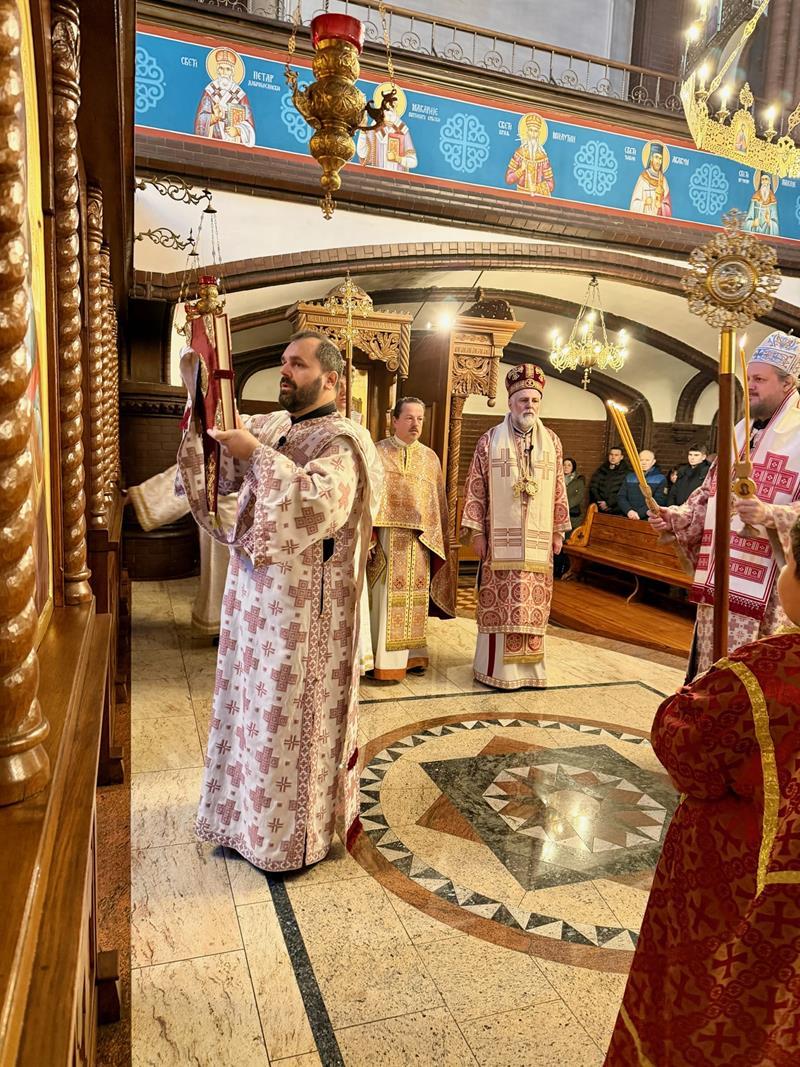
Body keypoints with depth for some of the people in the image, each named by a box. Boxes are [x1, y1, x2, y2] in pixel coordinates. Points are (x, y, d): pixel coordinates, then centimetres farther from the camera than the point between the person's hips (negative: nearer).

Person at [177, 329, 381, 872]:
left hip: (303, 608, -7)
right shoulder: (271, 427, 11)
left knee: (294, 720, 5)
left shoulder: (341, 440, -12)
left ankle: (296, 836, 25)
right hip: (254, 596, 8)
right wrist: (199, 399, -4)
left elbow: (319, 503, -30)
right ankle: (249, 816, 38)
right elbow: (215, 464, 7)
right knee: (254, 710, 18)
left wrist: (257, 455, -24)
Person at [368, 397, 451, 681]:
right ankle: (385, 660, 5)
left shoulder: (431, 458, 12)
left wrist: (438, 539, 9)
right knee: (387, 599, -2)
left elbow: (439, 502, 13)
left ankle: (411, 654, 22)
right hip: (387, 536, -3)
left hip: (420, 539, 4)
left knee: (414, 599, 10)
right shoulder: (378, 452, 1)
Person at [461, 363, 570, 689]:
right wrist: (477, 533, -6)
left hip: (538, 540, 3)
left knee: (533, 603, 6)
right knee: (499, 602, 0)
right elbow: (476, 489, -1)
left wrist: (559, 531, 8)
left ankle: (529, 665, 19)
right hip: (501, 539, -2)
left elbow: (559, 490, 11)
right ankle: (496, 667, 11)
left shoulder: (551, 441, 8)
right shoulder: (490, 440, 0)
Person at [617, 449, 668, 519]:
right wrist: (629, 511, -9)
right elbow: (621, 497, 10)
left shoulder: (661, 479, 6)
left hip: (647, 519, -3)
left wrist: (639, 513, -16)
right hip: (626, 518, 3)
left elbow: (658, 502, -4)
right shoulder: (629, 476, 16)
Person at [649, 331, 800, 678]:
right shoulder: (739, 432, 16)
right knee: (712, 671, 14)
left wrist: (769, 515, -32)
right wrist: (676, 517, 8)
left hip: (766, 583, -7)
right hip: (720, 578, 7)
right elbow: (710, 492, 21)